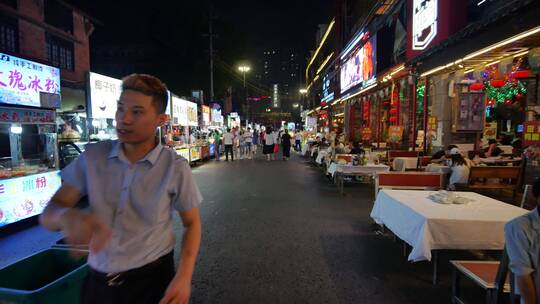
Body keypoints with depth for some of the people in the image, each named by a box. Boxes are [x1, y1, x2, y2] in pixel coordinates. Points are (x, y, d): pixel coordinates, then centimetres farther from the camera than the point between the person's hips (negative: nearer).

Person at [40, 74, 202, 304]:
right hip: (98, 280, 3)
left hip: (152, 276, -3)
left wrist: (184, 276, -19)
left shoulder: (175, 168, -15)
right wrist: (67, 216, -30)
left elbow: (192, 223, -5)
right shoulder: (93, 156, -7)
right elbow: (48, 214, -5)